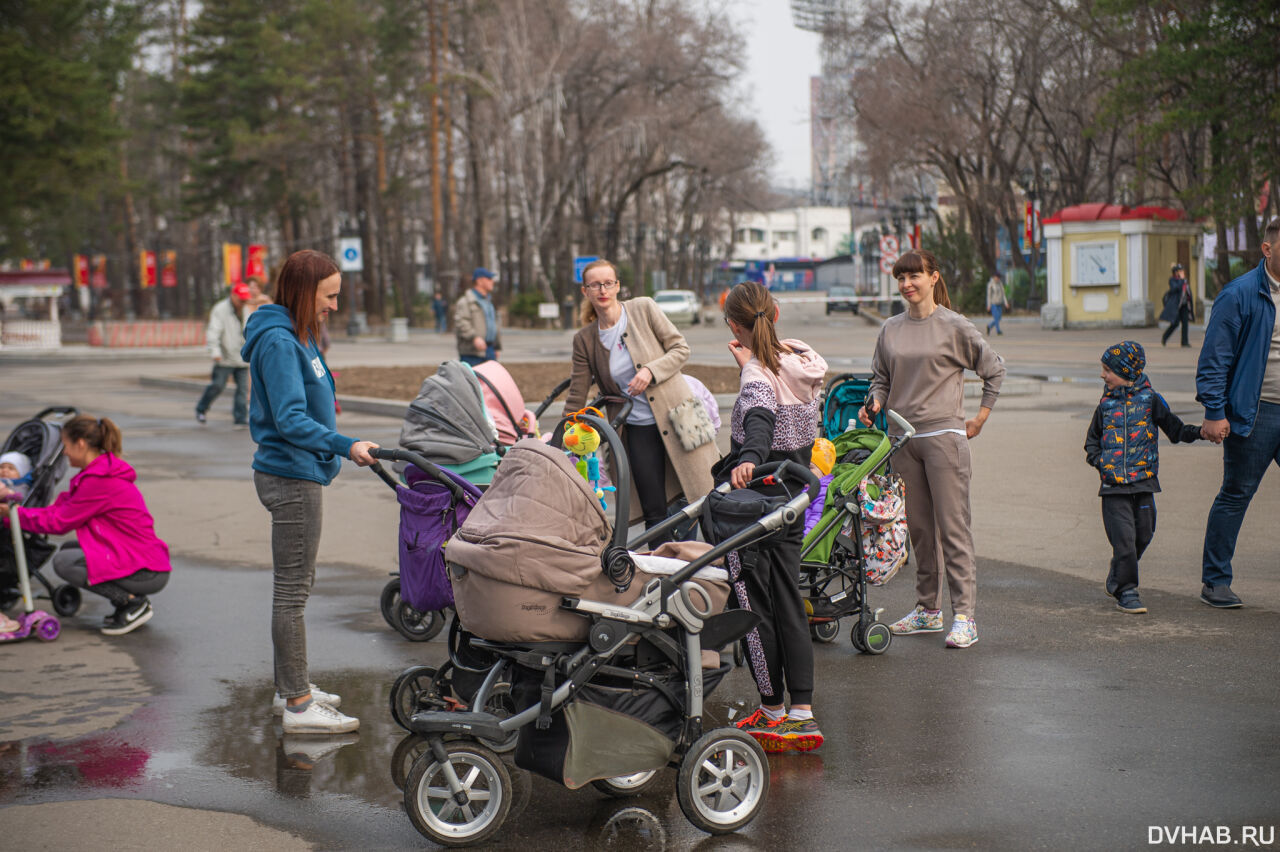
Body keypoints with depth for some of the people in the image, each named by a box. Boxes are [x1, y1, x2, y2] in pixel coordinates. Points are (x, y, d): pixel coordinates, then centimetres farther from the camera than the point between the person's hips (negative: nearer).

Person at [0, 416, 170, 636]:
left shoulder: (98, 482, -17)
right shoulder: (103, 472, 14)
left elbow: (59, 523, -9)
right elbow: (63, 508, 14)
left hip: (147, 572, -10)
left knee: (63, 562, -12)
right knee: (68, 550, 14)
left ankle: (133, 603, -7)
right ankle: (133, 600, 11)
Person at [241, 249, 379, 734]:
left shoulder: (296, 337, 14)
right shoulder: (278, 342, -17)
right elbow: (291, 420, -25)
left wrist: (342, 449, 22)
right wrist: (347, 447, -32)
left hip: (298, 475, 11)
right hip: (291, 478, -11)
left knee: (296, 584, 17)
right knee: (292, 589, -5)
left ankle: (290, 688, 28)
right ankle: (298, 706, 0)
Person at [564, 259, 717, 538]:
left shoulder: (644, 308, -4)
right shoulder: (584, 339, 2)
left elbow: (681, 349, -2)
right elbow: (576, 397, 6)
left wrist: (650, 370, -18)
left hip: (676, 417, -2)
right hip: (638, 429, 2)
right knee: (654, 513, 0)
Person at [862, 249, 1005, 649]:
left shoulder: (954, 327, -3)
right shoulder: (891, 329, 10)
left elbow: (994, 370, 5)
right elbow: (881, 378, 18)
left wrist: (979, 419, 3)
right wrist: (875, 403, -2)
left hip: (944, 436, -5)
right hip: (904, 438, 5)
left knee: (953, 527, -7)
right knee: (919, 527, 11)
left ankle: (965, 615, -5)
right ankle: (928, 609, 19)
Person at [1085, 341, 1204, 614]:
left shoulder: (1150, 399, 4)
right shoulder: (1106, 404, 9)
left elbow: (1174, 428, 4)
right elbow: (1092, 439, 19)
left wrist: (1198, 432, -13)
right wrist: (1098, 460, 1)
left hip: (1143, 481, 0)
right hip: (1113, 484, 0)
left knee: (1143, 535, 6)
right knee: (1124, 537, -9)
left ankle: (1117, 580, 26)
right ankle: (1126, 591, -1)